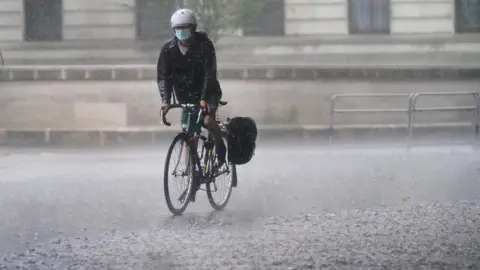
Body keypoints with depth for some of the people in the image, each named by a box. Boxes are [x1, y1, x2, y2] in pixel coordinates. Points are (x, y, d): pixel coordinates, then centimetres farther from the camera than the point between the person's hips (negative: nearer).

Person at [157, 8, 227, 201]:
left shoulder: (204, 45, -18)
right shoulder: (168, 49, -10)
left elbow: (209, 73, -26)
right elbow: (163, 76, -14)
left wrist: (204, 99, -38)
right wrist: (165, 99, -30)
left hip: (207, 93, -3)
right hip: (186, 96, 3)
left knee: (207, 120, -30)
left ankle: (220, 147, 2)